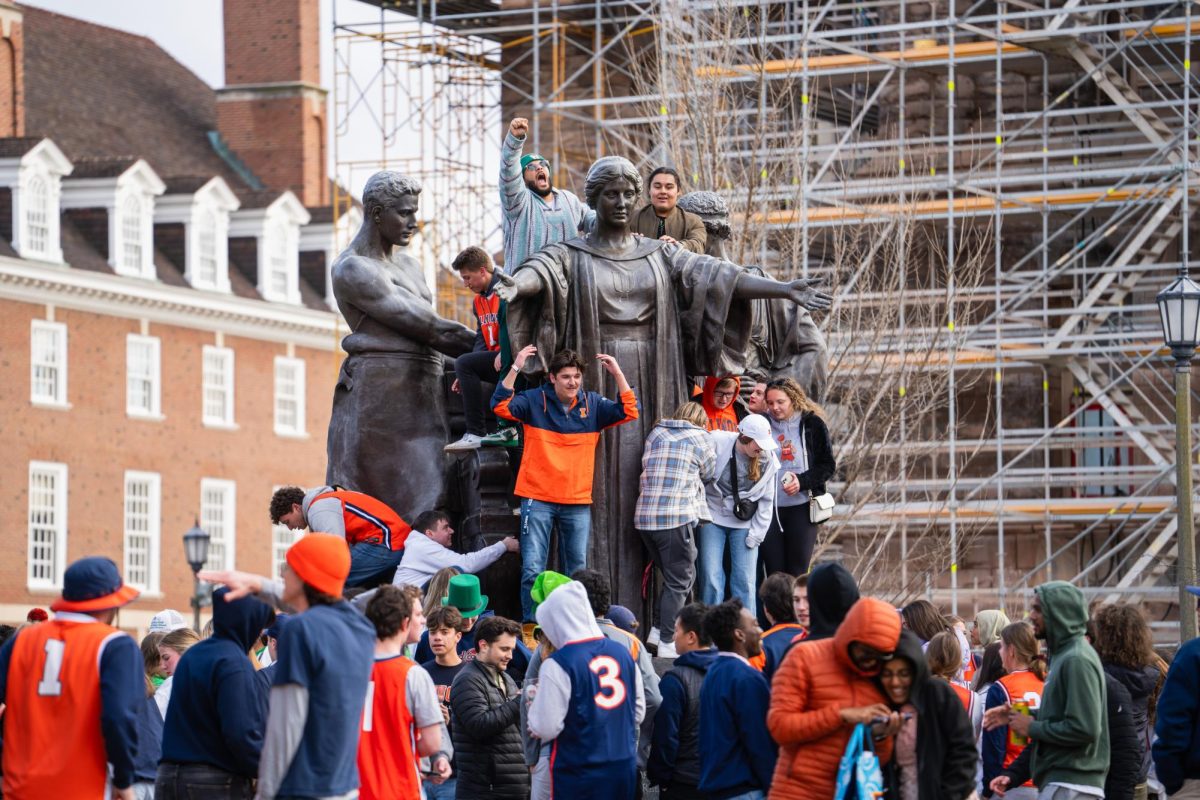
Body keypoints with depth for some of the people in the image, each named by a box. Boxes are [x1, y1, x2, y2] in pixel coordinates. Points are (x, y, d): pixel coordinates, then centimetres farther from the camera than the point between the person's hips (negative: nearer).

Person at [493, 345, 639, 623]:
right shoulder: (535, 400, -2)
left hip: (578, 501, 3)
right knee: (532, 569, -6)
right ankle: (530, 626, 0)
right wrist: (515, 369, -24)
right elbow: (501, 406, -14)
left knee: (577, 571, 8)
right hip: (538, 499, -3)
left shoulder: (592, 404, 6)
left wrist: (618, 373, -10)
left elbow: (629, 411, -1)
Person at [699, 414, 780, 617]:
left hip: (744, 524, 2)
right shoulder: (716, 443, -14)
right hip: (712, 518, -2)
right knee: (711, 578, -6)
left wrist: (756, 534, 0)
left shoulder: (767, 460, -6)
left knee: (745, 581, -3)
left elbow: (766, 501, 4)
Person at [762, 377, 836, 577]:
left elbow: (828, 466, 0)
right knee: (774, 574, 2)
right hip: (770, 508, 2)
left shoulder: (812, 424, 0)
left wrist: (802, 482, -15)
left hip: (802, 508, -2)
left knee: (798, 573, -2)